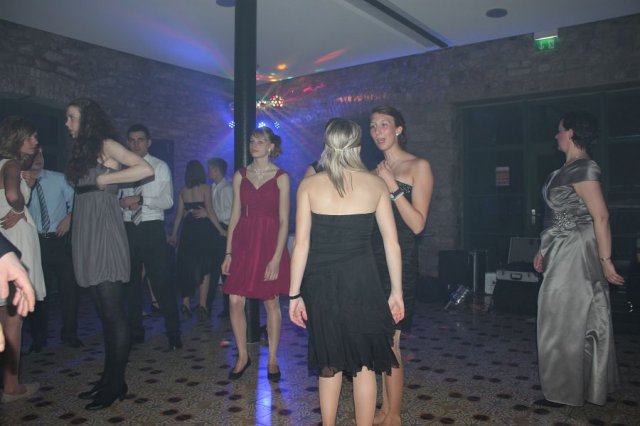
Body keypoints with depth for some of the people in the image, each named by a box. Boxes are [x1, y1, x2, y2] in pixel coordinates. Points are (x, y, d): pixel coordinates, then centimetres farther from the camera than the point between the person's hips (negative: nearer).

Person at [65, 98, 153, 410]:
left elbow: (145, 169, -18)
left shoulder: (106, 145, -3)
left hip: (104, 233, -8)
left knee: (113, 311, -3)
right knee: (104, 312, 10)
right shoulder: (82, 151, 20)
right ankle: (108, 378, 18)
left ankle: (116, 383, 5)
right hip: (85, 234, 8)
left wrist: (104, 179, -13)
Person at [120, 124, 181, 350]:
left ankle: (173, 332, 2)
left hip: (152, 228, -4)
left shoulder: (160, 167, 1)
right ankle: (135, 331, 25)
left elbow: (168, 201, -8)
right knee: (131, 280, 12)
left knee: (161, 280, -6)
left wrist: (140, 199, -19)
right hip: (128, 228, 4)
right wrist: (122, 202, -9)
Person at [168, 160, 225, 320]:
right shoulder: (205, 188, -5)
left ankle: (186, 304, 15)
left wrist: (174, 233, 15)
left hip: (188, 230, 4)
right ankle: (202, 306, -3)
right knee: (204, 269, 1)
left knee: (186, 267, 12)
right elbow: (210, 211, -11)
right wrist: (221, 230, -7)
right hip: (203, 230, -4)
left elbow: (179, 214, 8)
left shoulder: (183, 190, 7)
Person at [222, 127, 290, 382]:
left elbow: (284, 221, -5)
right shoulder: (240, 175, 8)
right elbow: (235, 215, 9)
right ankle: (242, 356, 20)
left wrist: (276, 258, -13)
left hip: (270, 243, -3)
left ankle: (272, 360, 19)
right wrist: (228, 252, 4)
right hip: (243, 242, 3)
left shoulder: (281, 177, -2)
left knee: (271, 303, 4)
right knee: (235, 301, 0)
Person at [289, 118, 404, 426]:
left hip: (321, 282, 1)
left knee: (330, 364, 17)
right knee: (364, 364, 12)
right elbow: (392, 242, 0)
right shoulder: (375, 184, 0)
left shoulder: (309, 185, -2)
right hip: (362, 281, 0)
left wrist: (294, 295, 0)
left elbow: (301, 244, -5)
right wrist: (396, 292, 6)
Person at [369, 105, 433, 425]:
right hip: (373, 258, 6)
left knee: (388, 340, -5)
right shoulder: (376, 171, 15)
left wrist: (393, 187, -16)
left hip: (400, 261, -6)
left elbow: (417, 224, -12)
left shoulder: (419, 167, -3)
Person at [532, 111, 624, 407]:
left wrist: (606, 260, -21)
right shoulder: (570, 168, 14)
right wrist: (545, 250, 20)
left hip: (575, 254, -10)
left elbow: (601, 216, -20)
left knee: (564, 322, -1)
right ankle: (590, 388, 27)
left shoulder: (581, 168, -16)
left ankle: (564, 392, 12)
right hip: (565, 253, 10)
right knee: (585, 323, 15)